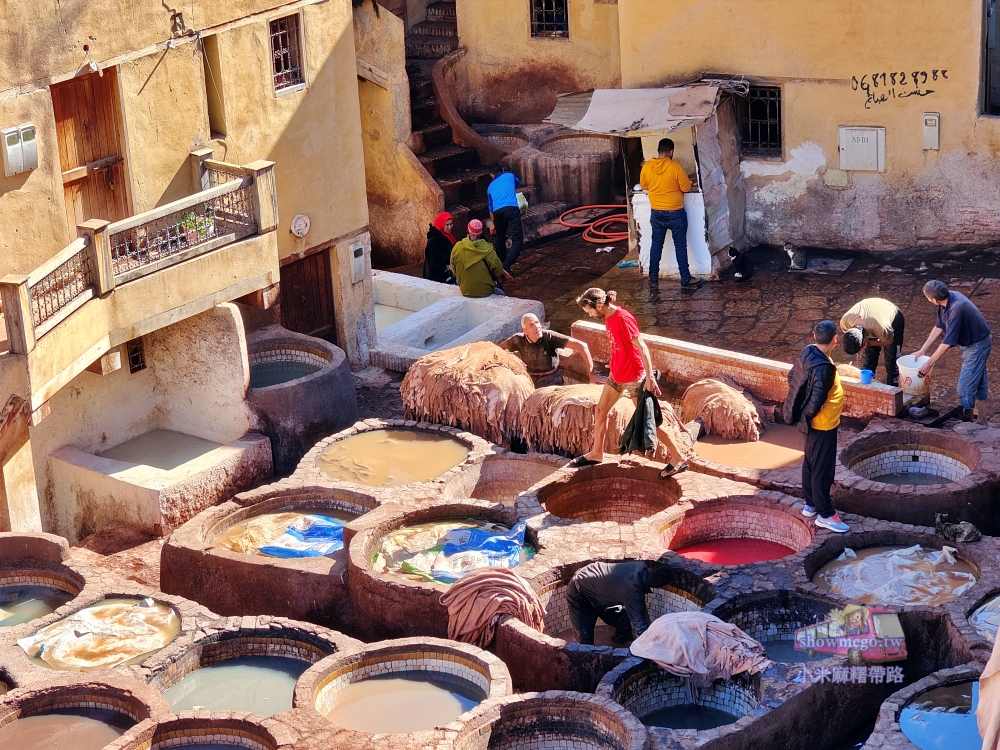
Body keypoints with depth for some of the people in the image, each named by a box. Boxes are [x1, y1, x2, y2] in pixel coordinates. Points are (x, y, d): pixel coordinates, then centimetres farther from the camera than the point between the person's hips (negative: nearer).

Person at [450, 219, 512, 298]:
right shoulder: (487, 249, -22)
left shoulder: (457, 248, -13)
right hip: (486, 291, -3)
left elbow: (454, 271, 0)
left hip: (466, 292, 3)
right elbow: (498, 271, -12)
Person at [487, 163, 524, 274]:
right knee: (517, 240, -6)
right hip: (512, 209, -3)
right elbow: (518, 184, 46)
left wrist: (494, 224, 50)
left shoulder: (490, 187, 28)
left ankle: (502, 265, 29)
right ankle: (507, 265, -24)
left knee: (499, 240, 22)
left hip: (498, 212, 3)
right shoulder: (510, 176, 22)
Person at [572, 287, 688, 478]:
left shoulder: (623, 319, -24)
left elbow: (642, 347, -26)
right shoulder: (608, 318, 3)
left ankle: (678, 458, 6)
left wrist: (650, 377, -29)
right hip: (616, 376, 9)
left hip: (634, 377, -9)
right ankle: (596, 453, 33)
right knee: (600, 411, 16)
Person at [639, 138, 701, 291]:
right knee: (680, 246, 5)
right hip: (675, 214, -4)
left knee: (656, 245, 14)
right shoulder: (675, 167, -18)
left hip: (656, 213, 4)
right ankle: (686, 280, 9)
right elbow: (687, 188, -11)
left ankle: (653, 278, 19)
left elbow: (644, 186, 9)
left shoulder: (646, 167, -6)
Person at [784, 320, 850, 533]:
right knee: (822, 470, 3)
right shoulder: (823, 368, -32)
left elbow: (792, 376, 9)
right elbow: (816, 402, -31)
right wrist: (807, 416, -10)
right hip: (823, 425, -9)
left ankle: (811, 504, 37)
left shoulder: (808, 353, -5)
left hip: (814, 424, 9)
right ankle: (825, 514, 14)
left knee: (810, 463, 22)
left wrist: (803, 412, 13)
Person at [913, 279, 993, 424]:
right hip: (971, 341, 9)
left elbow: (947, 343, -32)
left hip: (978, 345, -9)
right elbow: (939, 326, 4)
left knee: (966, 386, -6)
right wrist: (922, 350, 6)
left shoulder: (956, 309, -36)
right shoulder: (948, 299, -10)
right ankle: (982, 422, 31)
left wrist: (928, 364, -23)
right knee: (979, 382, 19)